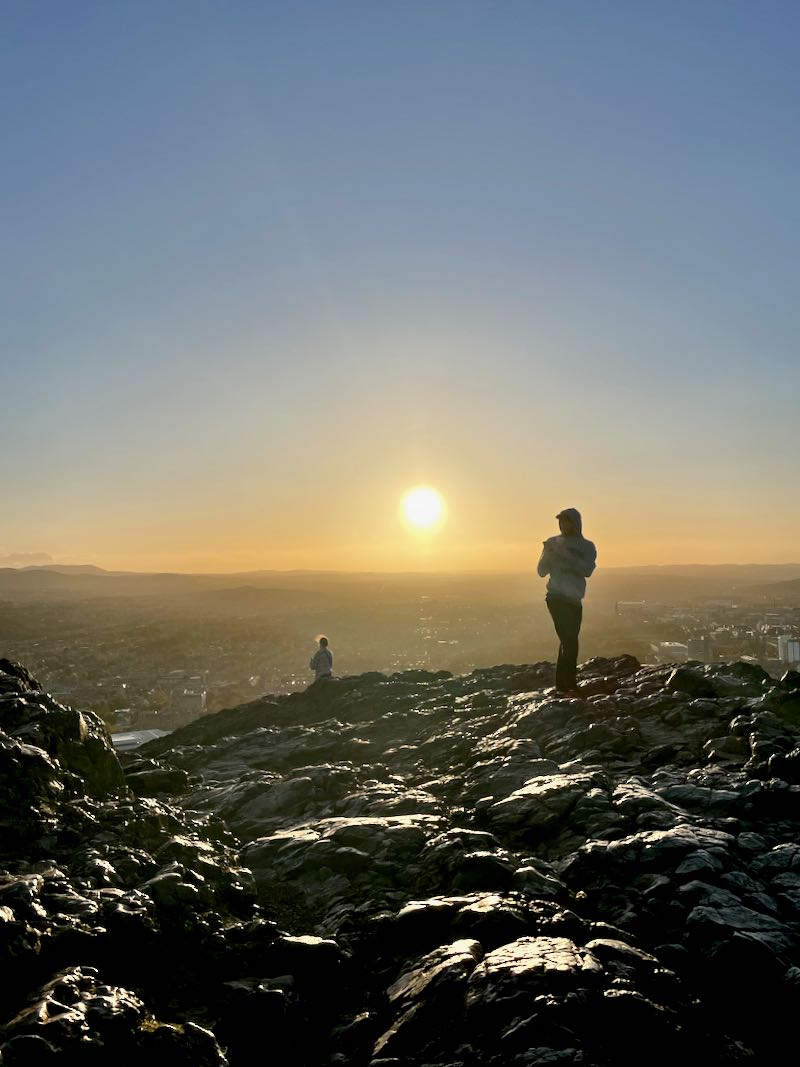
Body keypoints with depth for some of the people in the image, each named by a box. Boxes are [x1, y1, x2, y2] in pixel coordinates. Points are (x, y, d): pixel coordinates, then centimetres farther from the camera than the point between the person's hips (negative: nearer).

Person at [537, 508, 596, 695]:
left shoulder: (586, 546, 4)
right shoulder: (552, 543, 4)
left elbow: (587, 570, -12)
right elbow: (542, 571, 2)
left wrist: (567, 555, -21)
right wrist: (548, 556, -16)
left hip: (574, 600, 3)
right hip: (556, 597, -3)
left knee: (568, 641, 10)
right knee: (569, 642, -12)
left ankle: (564, 684, 19)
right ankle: (566, 686, -10)